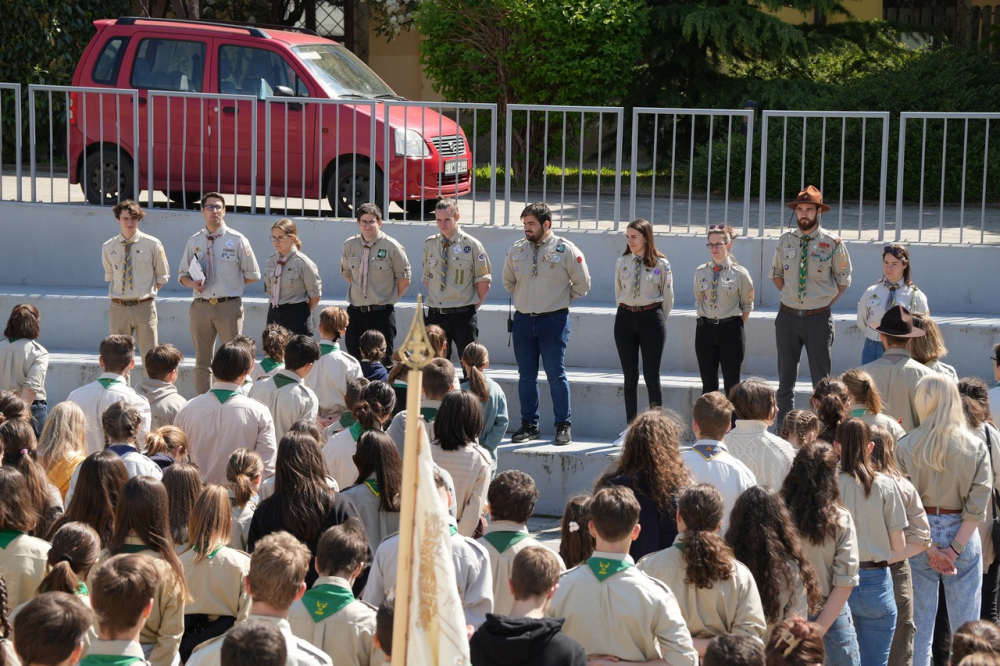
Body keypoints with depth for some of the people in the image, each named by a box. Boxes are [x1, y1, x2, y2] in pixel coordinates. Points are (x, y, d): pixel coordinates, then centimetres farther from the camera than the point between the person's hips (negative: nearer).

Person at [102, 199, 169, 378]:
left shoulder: (152, 244, -3)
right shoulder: (108, 248, 3)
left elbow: (162, 276, 7)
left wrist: (149, 294, 2)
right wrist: (116, 294, 8)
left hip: (144, 307, -2)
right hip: (118, 308, 2)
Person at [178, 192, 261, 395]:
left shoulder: (237, 241, 2)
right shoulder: (194, 241, 11)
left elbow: (253, 275, 7)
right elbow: (182, 274, 18)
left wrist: (231, 285, 1)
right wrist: (192, 283, -2)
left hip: (229, 307, -3)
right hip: (201, 307, 3)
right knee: (202, 362, 7)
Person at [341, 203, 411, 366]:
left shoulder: (391, 247, -8)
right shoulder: (349, 245, 3)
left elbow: (404, 280, 0)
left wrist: (389, 298, 3)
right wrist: (359, 293, 13)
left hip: (381, 313, -4)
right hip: (355, 311, 4)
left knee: (383, 359, -1)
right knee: (354, 360, 5)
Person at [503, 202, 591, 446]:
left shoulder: (566, 250, -6)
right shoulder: (516, 250, 6)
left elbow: (582, 284, 3)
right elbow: (508, 280, 23)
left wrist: (562, 300, 6)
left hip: (553, 320, -4)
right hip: (523, 320, 4)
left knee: (556, 375, -2)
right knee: (526, 376, 8)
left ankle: (563, 426, 6)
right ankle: (529, 425, 17)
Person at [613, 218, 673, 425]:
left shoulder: (661, 264, -4)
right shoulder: (621, 263, 5)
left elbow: (668, 296, 2)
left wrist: (659, 320, 6)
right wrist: (627, 314, 14)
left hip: (651, 318, -3)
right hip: (625, 319, 3)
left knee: (652, 376, -2)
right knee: (630, 376, 6)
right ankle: (631, 427, 11)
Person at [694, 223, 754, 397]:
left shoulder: (740, 273, -5)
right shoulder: (701, 272, 4)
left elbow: (747, 305, 4)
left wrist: (737, 327, 3)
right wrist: (705, 321, 8)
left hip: (730, 330, -3)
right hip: (705, 329, 3)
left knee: (731, 384, 1)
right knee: (708, 384, 6)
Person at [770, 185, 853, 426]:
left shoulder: (832, 243, -5)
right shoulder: (786, 240, 3)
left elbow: (843, 280, 5)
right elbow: (776, 273, 17)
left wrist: (827, 303, -1)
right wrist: (789, 296, 7)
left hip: (819, 318, -3)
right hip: (788, 316, 3)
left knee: (821, 378, 1)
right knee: (785, 378, 8)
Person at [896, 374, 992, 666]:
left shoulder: (905, 446, -7)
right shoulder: (976, 447, -4)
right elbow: (978, 504, -9)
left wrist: (929, 549, -8)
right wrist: (955, 548, -9)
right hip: (961, 536, 0)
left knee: (919, 622, 7)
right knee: (965, 624, 7)